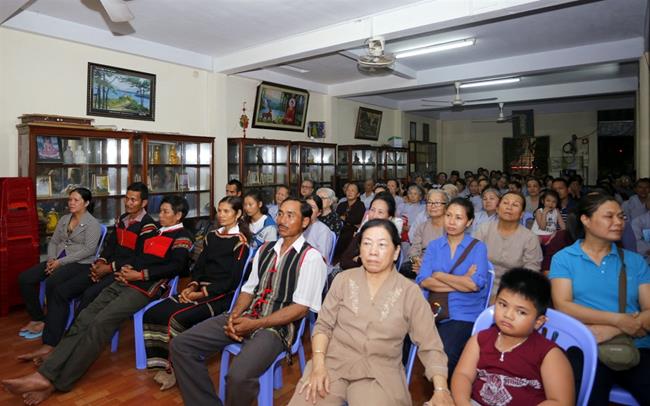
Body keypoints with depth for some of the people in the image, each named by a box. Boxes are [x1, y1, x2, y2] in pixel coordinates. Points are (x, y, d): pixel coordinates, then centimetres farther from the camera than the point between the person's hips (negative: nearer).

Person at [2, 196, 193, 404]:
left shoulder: (182, 236, -1)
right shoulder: (154, 233, 24)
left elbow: (176, 267, -14)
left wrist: (140, 274, -11)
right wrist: (126, 269, 6)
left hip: (146, 286, -8)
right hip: (125, 282, 8)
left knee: (101, 322, -22)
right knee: (85, 317, -11)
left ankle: (55, 381, -21)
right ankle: (46, 373, -17)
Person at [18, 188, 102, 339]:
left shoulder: (92, 223, -8)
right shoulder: (64, 219, 15)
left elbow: (89, 250, -17)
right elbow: (53, 241, 16)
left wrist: (61, 262, -19)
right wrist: (51, 258, -5)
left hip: (80, 264, -8)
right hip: (58, 261, 8)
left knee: (52, 282, -31)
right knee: (24, 278, -9)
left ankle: (45, 322, -8)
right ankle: (37, 317, 6)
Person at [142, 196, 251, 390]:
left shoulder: (240, 242, -4)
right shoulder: (212, 236, 17)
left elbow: (234, 279, -11)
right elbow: (199, 266, 15)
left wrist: (203, 293, -15)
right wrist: (192, 286, -5)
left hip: (221, 295, -7)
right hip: (200, 289, 7)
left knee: (177, 319, -28)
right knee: (152, 314, -13)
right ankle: (164, 363, -3)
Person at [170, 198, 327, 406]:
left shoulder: (311, 258, -8)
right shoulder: (265, 249, 14)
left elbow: (300, 309, -12)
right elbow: (249, 288, 15)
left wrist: (255, 324, -14)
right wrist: (235, 315, -6)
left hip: (277, 326, -7)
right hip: (246, 317, 7)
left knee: (238, 376, -32)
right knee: (181, 345, -5)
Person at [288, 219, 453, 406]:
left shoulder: (410, 292, -3)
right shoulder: (343, 280, 1)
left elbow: (430, 345, -3)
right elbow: (323, 325, 4)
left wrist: (441, 390, -16)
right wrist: (318, 365, -11)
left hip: (380, 373, -1)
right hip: (334, 362, 1)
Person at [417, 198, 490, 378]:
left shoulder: (478, 247, 5)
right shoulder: (433, 246, 11)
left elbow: (476, 284, -10)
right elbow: (423, 281, -3)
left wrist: (438, 275, -3)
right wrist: (462, 282, -9)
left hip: (465, 315, -2)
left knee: (444, 355, -24)